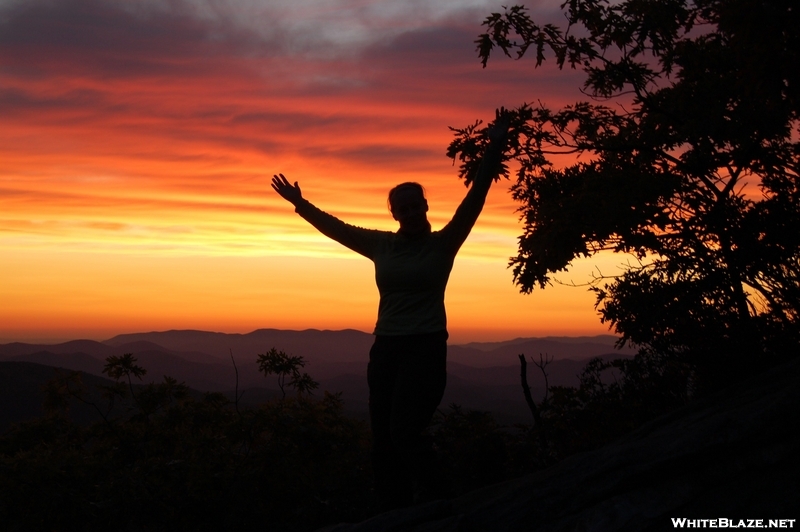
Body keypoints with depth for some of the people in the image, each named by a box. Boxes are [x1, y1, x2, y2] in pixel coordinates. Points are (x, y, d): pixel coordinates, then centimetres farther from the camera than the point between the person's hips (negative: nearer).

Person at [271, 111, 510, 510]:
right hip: (385, 349, 5)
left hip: (426, 348, -5)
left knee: (404, 432, -19)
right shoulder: (382, 245, 9)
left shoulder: (443, 244, -2)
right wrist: (300, 204, 25)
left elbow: (476, 197, -10)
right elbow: (335, 228, 21)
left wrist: (495, 147, -17)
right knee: (383, 441, 3)